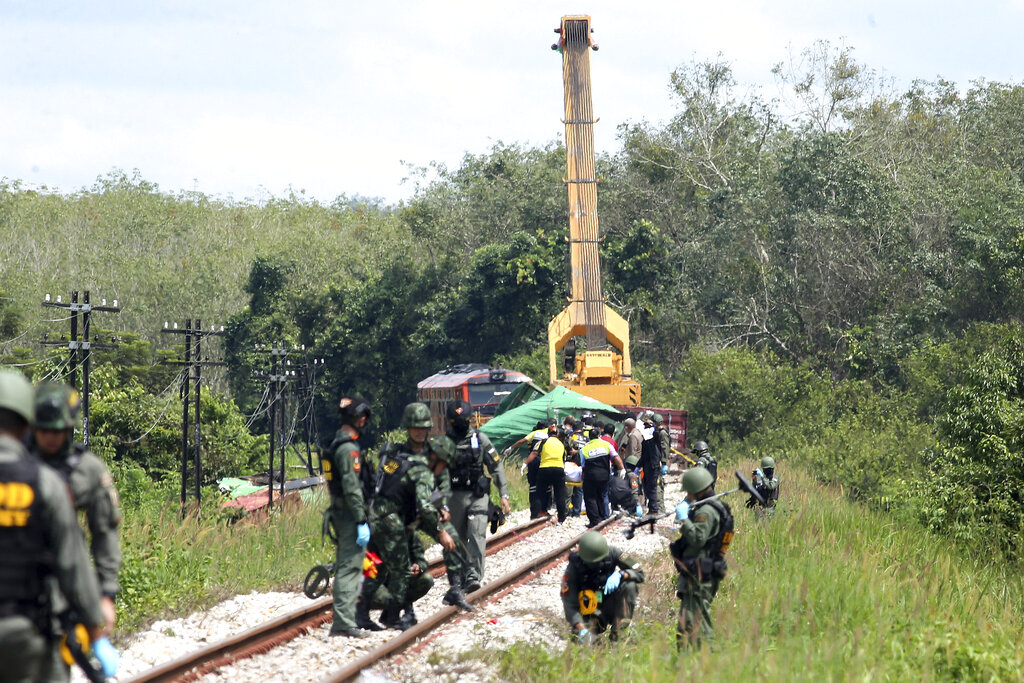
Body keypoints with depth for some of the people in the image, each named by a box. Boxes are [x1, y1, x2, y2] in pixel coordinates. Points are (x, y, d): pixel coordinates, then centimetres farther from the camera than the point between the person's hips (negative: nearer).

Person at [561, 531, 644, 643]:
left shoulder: (611, 553, -17)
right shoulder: (574, 568, -21)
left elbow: (639, 573, -15)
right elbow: (569, 603, -22)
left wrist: (620, 575, -37)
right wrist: (582, 629, -38)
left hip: (611, 605, 1)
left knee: (629, 585, -26)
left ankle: (617, 631, -20)